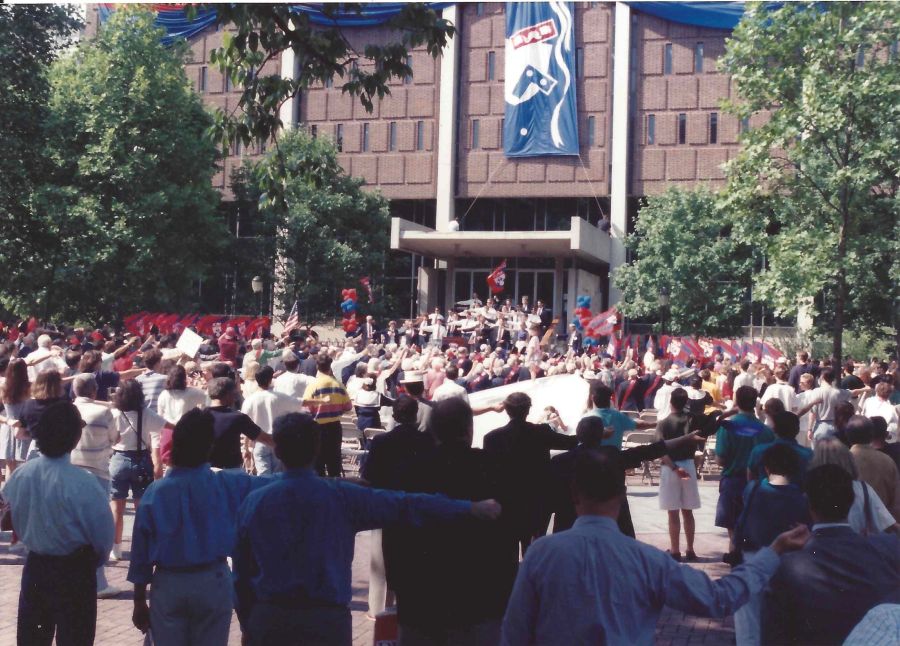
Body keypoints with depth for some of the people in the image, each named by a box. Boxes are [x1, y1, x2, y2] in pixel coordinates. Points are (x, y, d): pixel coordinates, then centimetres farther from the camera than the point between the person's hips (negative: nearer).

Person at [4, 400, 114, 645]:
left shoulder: (20, 475, -11)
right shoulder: (83, 483, -24)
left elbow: (14, 520, 6)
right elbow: (103, 534, -13)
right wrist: (94, 562, 8)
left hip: (35, 566, 5)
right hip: (74, 571, -4)